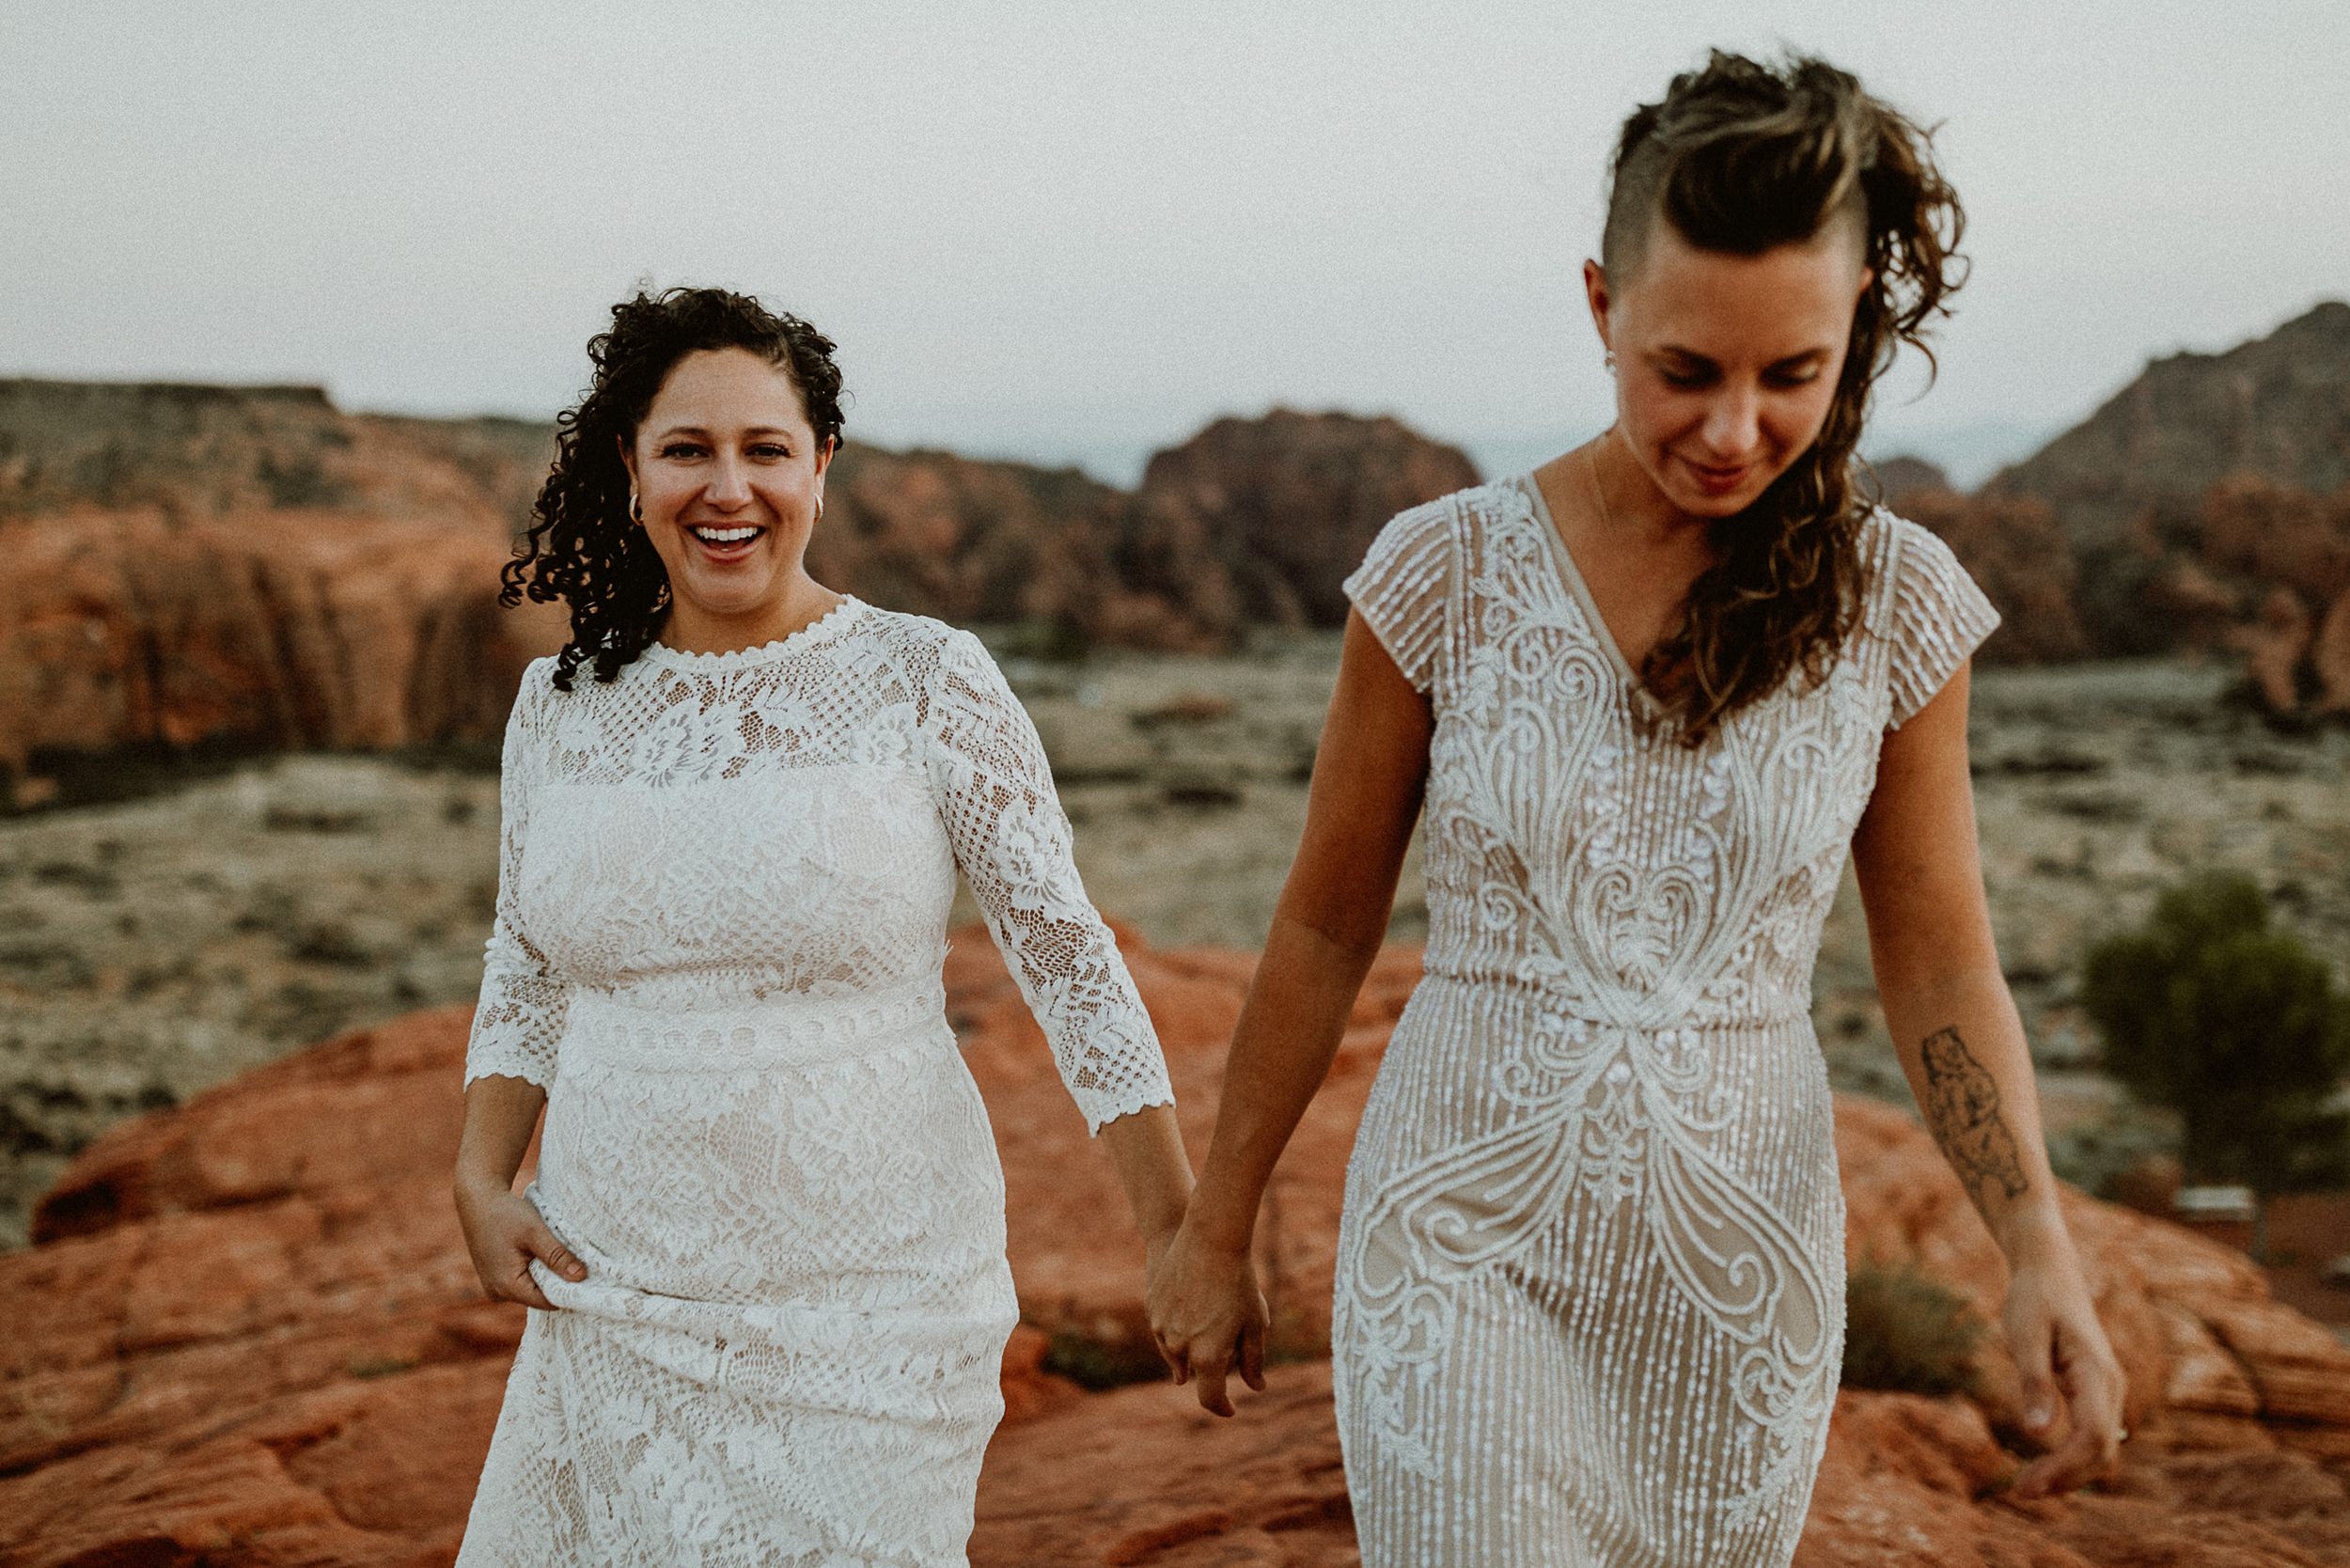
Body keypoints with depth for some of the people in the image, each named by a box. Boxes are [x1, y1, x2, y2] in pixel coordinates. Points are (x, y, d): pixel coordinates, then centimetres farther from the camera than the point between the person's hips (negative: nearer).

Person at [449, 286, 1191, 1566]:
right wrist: (481, 1182, 4)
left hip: (865, 1304, -4)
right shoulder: (562, 704, 5)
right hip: (618, 1302, 4)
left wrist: (1179, 1234, -6)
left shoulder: (923, 683, -7)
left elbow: (1064, 952, -5)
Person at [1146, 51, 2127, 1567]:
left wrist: (2040, 1245, -13)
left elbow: (1939, 959, 2)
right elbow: (1327, 930, 1)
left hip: (1742, 1262, 2)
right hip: (1472, 1245, -2)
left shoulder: (1897, 602, -4)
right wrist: (1217, 1231, 8)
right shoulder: (1447, 573, -8)